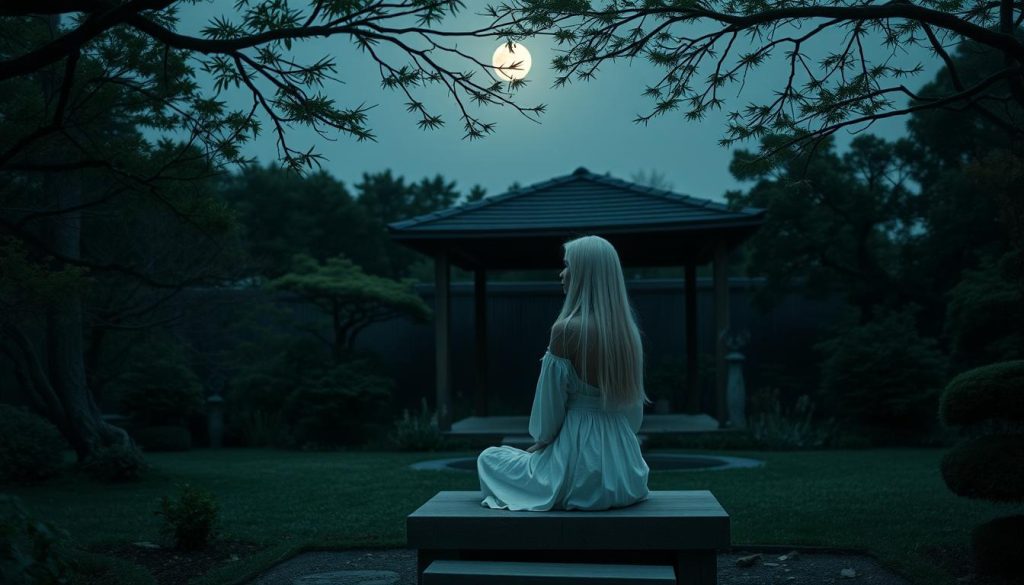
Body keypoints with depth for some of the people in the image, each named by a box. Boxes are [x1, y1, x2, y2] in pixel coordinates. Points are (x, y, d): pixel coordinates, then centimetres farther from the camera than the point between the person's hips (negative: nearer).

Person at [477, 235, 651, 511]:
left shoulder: (566, 330, -17)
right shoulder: (628, 331, 1)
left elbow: (550, 408, -12)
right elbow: (634, 411, 9)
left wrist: (541, 440, 7)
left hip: (580, 473, -6)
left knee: (489, 458, 19)